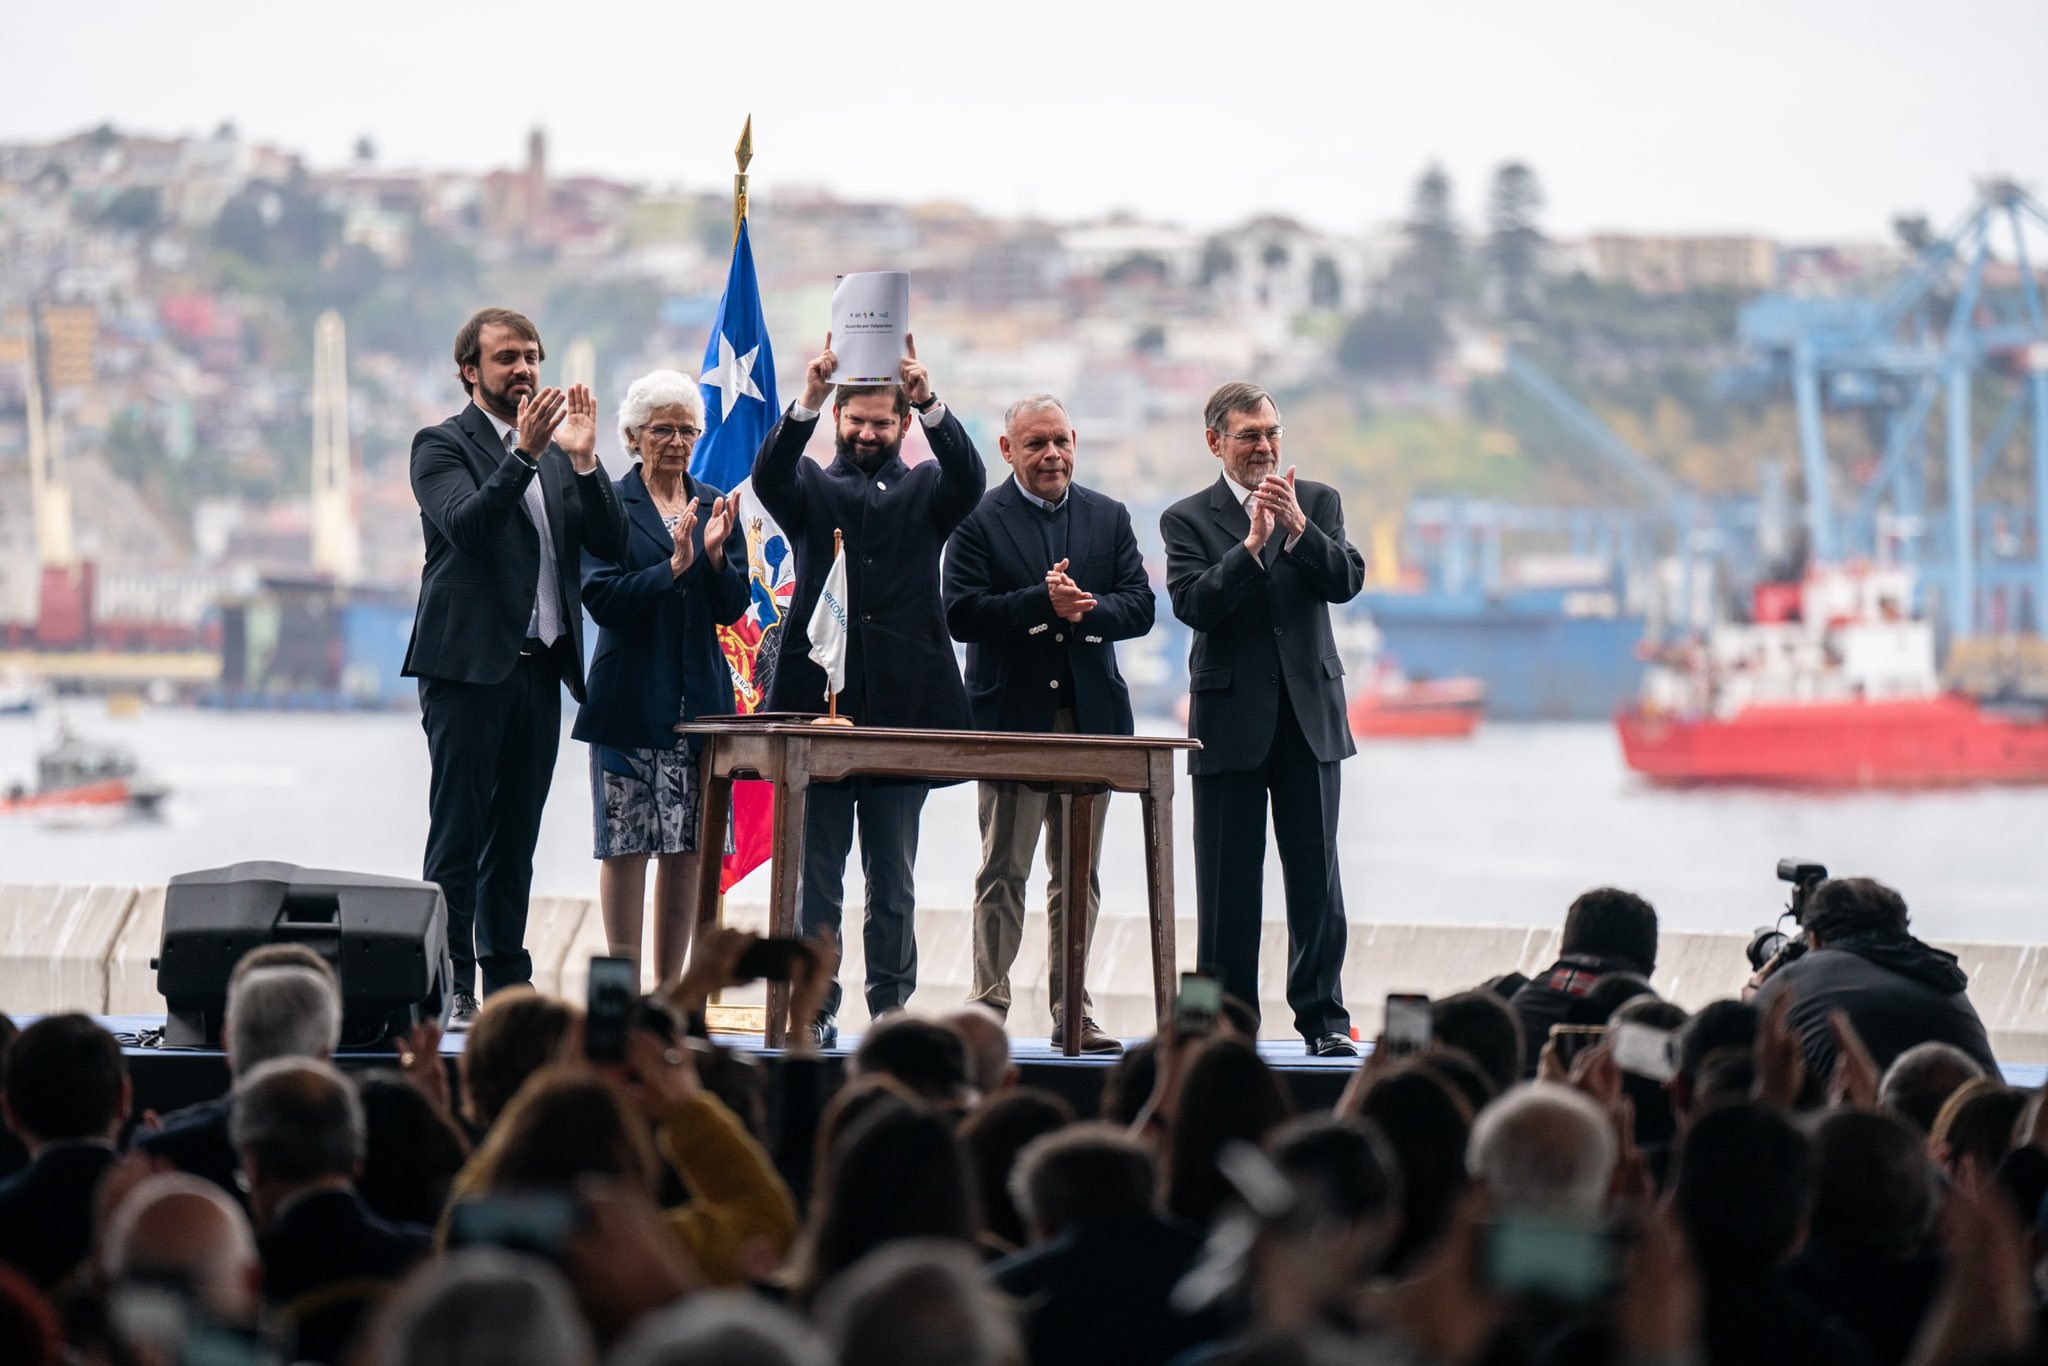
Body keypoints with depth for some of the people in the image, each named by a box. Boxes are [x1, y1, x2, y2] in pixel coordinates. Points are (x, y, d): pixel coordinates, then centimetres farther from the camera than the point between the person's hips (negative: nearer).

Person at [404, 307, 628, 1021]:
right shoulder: (441, 446, -1)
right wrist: (525, 454, -27)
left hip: (539, 668, 6)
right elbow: (466, 525, -19)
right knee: (458, 835, -6)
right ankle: (451, 987, -5)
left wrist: (584, 459, -8)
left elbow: (612, 544, 6)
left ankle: (508, 983, 13)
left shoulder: (558, 454, 15)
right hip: (468, 667, -6)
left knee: (515, 840, 9)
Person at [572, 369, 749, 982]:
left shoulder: (713, 506, 12)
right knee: (625, 845, -4)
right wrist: (673, 567, -20)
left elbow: (732, 609, 7)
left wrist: (716, 558, -11)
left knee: (688, 849, 4)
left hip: (698, 699, 4)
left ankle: (670, 990, 10)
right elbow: (601, 598, -11)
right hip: (630, 698, -4)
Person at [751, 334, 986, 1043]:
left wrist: (931, 404, -26)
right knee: (816, 877, 1)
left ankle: (891, 1010, 7)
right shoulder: (811, 491, 12)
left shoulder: (926, 492, 13)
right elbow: (770, 473, -10)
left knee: (894, 884, 3)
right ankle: (814, 1011, 4)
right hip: (819, 704, 0)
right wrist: (807, 401, -27)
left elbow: (968, 477, -9)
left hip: (904, 710, 0)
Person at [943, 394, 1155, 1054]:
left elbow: (1139, 606, 3)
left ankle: (1072, 1012, 12)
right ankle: (988, 1009, 2)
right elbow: (961, 614, -11)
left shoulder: (1109, 518, 12)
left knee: (1078, 875, 7)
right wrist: (1042, 602, -20)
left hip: (1091, 719, 4)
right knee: (1003, 872, -1)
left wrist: (1085, 610, -16)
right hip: (1011, 717, -4)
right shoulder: (978, 520, 0)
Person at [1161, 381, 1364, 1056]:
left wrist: (1298, 527, -20)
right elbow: (1193, 604, -12)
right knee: (1228, 882, 2)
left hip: (1309, 714, 1)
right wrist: (1252, 543, -21)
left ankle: (1323, 1014, 6)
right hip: (1230, 718, -1)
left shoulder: (1318, 502, 8)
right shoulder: (1188, 519, 2)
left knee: (1316, 875, 1)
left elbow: (1347, 581, -6)